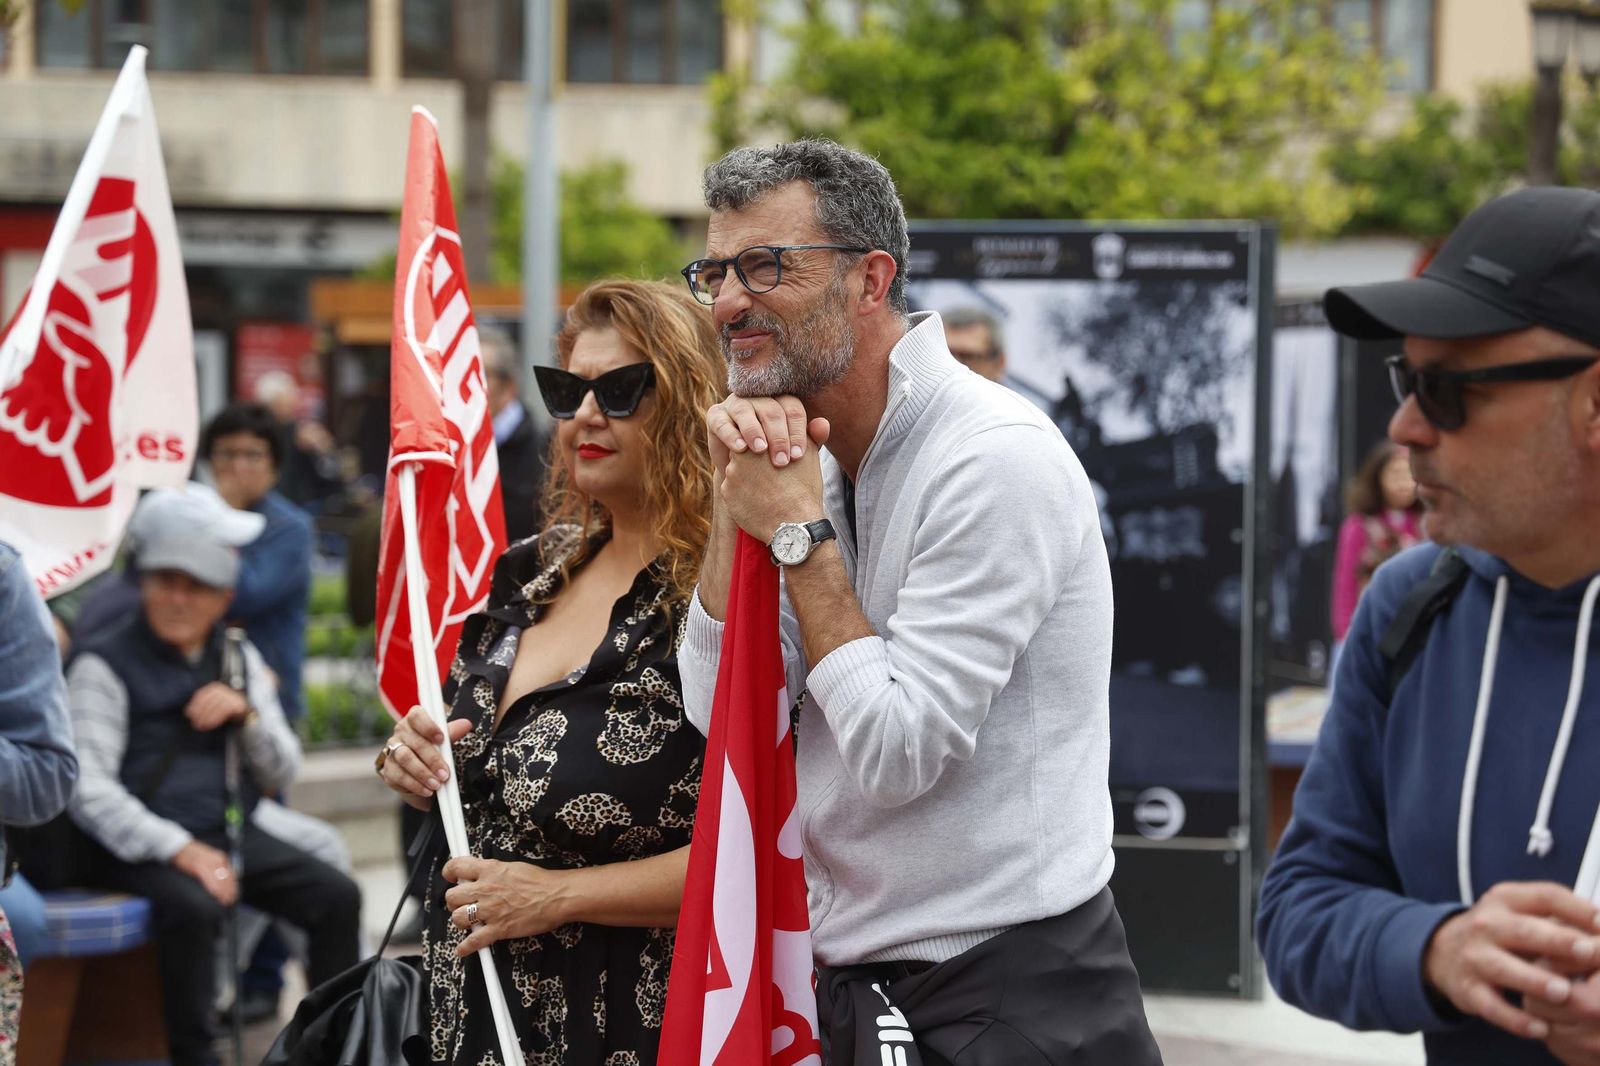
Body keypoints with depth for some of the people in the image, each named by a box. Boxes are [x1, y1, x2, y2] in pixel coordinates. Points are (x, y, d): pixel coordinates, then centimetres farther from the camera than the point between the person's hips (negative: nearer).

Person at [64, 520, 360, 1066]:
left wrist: (246, 714, -7)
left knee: (337, 896, -13)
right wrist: (179, 849, -24)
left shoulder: (239, 659, 13)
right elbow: (88, 791, -13)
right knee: (192, 907, -35)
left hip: (229, 832, 6)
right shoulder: (104, 663, -4)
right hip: (140, 846, -6)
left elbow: (280, 774, 14)